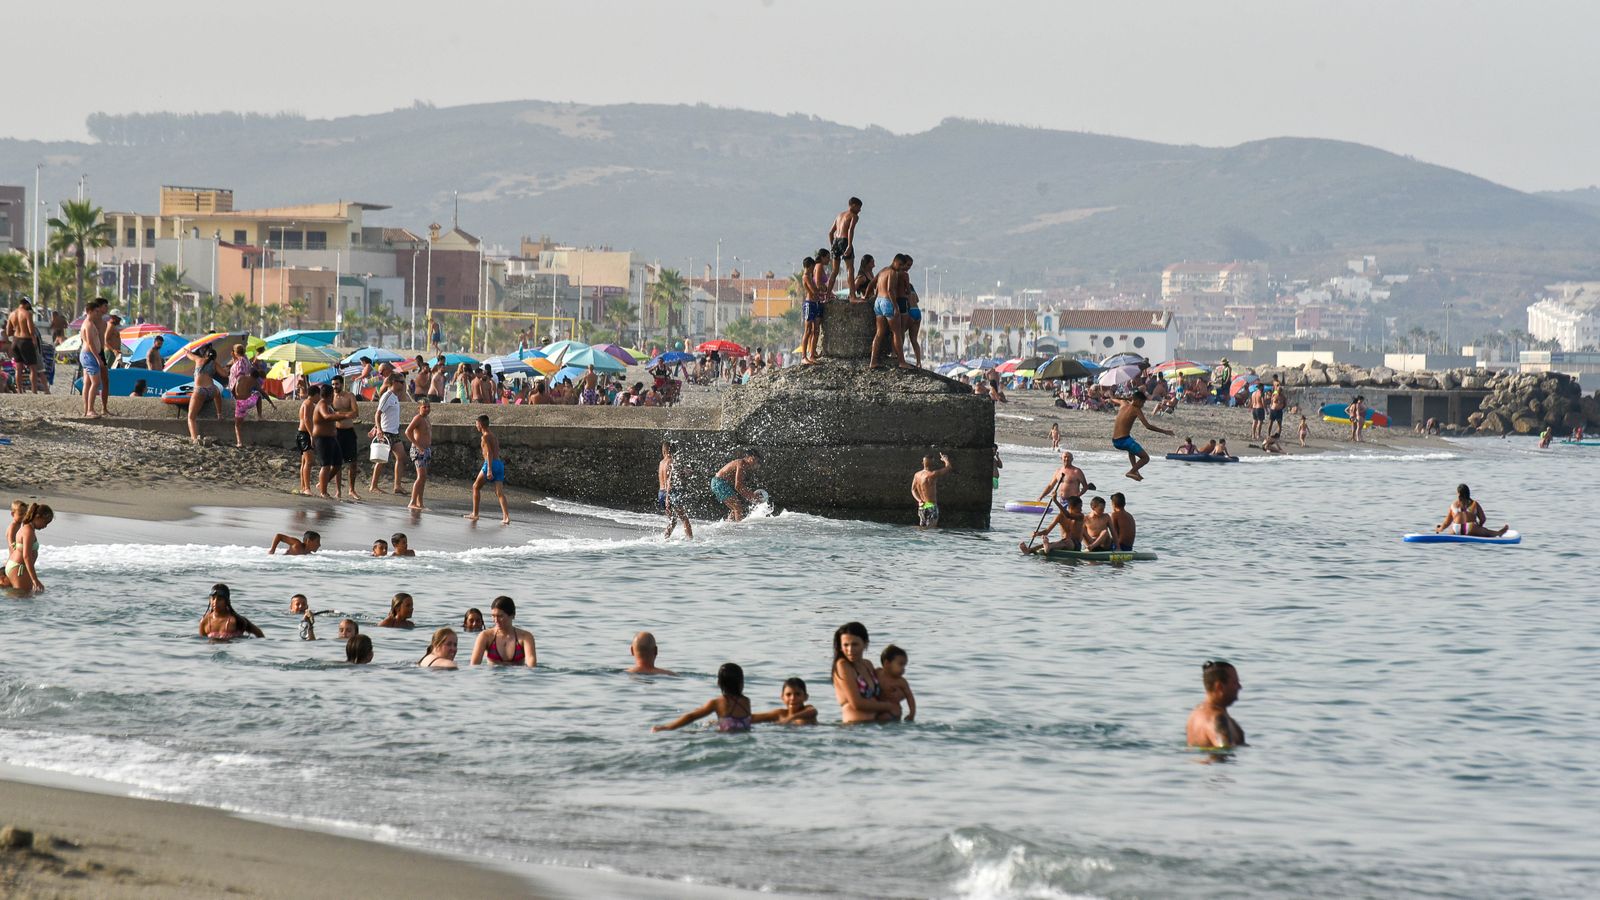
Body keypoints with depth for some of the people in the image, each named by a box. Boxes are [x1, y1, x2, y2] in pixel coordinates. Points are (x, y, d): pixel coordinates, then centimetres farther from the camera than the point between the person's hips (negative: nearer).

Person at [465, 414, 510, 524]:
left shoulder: (485, 436, -6)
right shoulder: (494, 436, 20)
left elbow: (489, 453, -16)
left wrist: (489, 470, -23)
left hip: (491, 464, -7)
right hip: (500, 464, 7)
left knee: (476, 487, 11)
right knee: (499, 492, -2)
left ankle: (475, 514, 15)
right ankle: (506, 517, -17)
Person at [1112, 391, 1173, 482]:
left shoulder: (1123, 404, 12)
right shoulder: (1136, 410, -7)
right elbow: (1148, 426, -13)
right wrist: (1164, 432, -7)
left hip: (1115, 441, 8)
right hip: (1124, 440, -8)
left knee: (1131, 448, 39)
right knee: (1145, 458, -2)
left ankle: (1135, 470, 28)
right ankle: (1131, 472, -16)